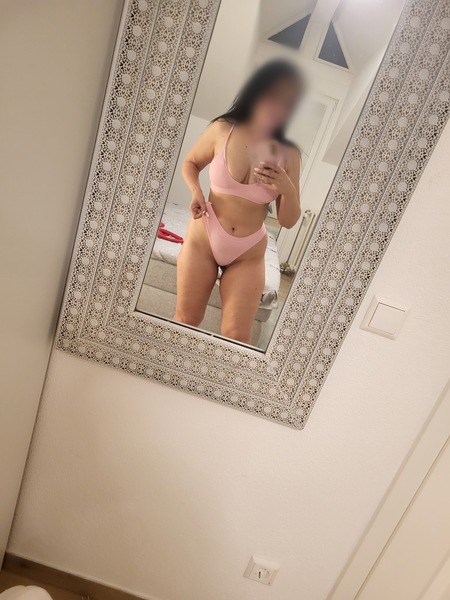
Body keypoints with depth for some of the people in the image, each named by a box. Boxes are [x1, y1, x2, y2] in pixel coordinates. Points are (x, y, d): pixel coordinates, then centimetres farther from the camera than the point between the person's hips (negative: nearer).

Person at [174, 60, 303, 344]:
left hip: (249, 254, 1)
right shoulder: (222, 130, -8)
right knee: (185, 321, 10)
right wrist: (195, 191, -10)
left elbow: (289, 221, -3)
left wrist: (287, 189, -22)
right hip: (203, 239, 0)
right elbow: (190, 163, 10)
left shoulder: (289, 155, -7)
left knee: (237, 337, 0)